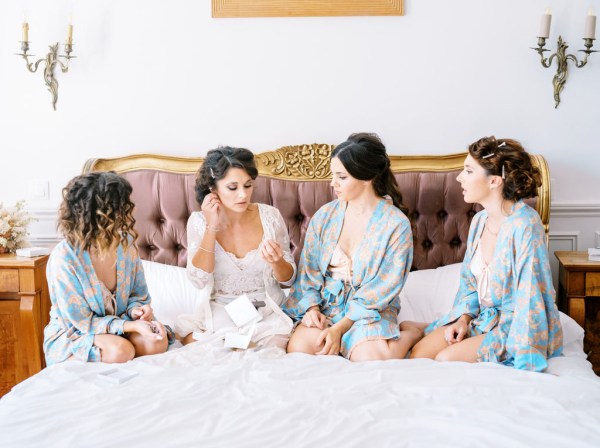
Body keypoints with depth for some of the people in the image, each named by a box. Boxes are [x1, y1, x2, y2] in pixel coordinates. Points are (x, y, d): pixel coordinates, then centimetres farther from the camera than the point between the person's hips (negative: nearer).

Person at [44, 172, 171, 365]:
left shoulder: (126, 243, -6)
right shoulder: (64, 258, -24)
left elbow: (137, 294, 7)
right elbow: (81, 322, -20)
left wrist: (135, 310, -18)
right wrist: (132, 325, -30)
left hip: (117, 323, 6)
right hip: (70, 335, -5)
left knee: (158, 341, -23)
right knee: (120, 350, -35)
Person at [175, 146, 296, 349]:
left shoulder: (270, 216, -6)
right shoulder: (199, 221, -5)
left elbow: (288, 278, 1)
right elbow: (199, 280, -15)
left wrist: (277, 262, -23)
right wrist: (212, 227, -19)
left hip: (267, 310, 0)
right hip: (220, 310, 0)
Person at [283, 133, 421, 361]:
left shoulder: (396, 225, -12)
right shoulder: (325, 215, 2)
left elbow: (381, 290, -12)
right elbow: (309, 269, 9)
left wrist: (339, 328, -18)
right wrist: (311, 307, -9)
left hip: (369, 309, -3)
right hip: (326, 302, 3)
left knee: (369, 358, -31)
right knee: (298, 348, -25)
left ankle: (411, 334, 1)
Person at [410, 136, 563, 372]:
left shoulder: (525, 225, -23)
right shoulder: (479, 220, 3)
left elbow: (530, 296, -24)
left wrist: (522, 364, -24)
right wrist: (464, 318, -3)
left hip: (515, 325, -7)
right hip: (482, 317, 7)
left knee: (446, 359, -22)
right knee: (419, 352, -10)